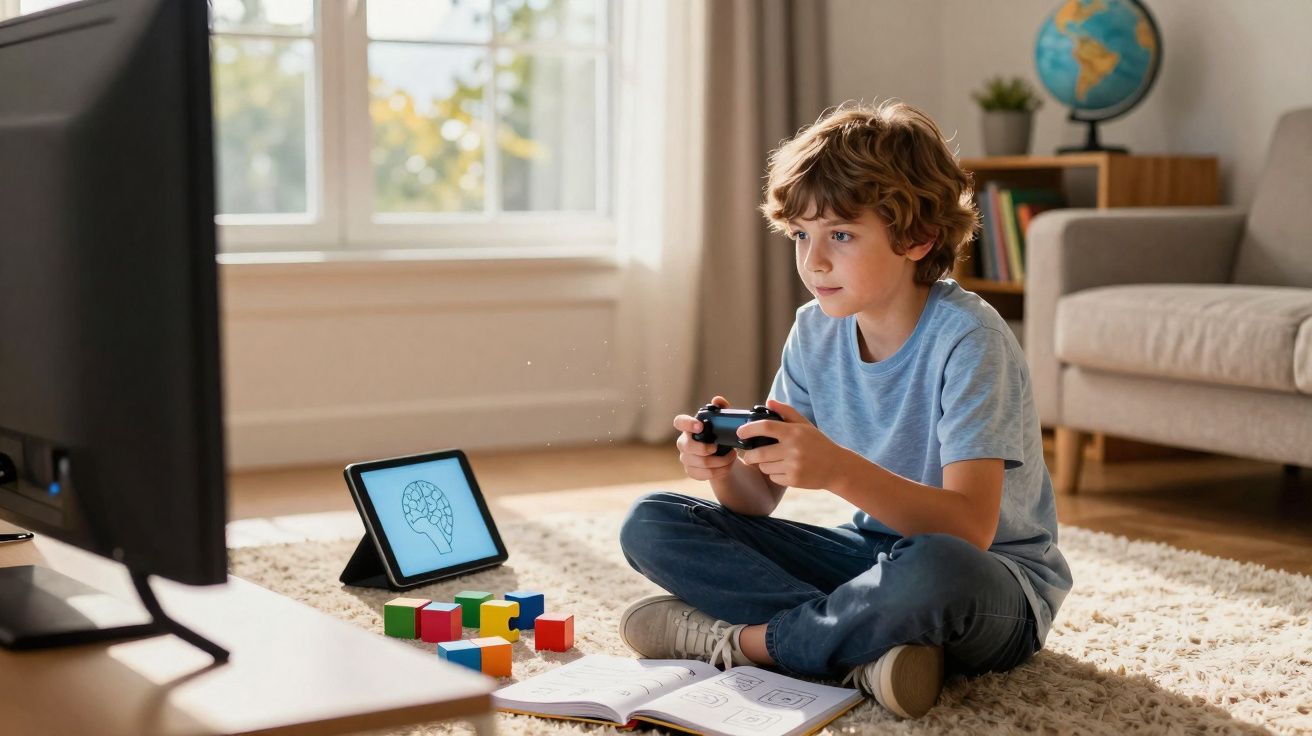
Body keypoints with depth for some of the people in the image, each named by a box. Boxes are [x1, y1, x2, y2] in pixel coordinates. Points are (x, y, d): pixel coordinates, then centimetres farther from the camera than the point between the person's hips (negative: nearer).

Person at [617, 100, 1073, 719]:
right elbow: (759, 502, 2)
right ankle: (869, 647, -20)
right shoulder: (816, 332, 0)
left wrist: (841, 470, -43)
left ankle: (735, 639, -19)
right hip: (873, 552, 7)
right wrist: (726, 466, -22)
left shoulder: (967, 339, -20)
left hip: (997, 580, -6)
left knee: (933, 571, -44)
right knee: (650, 524, -5)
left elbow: (969, 527, -30)